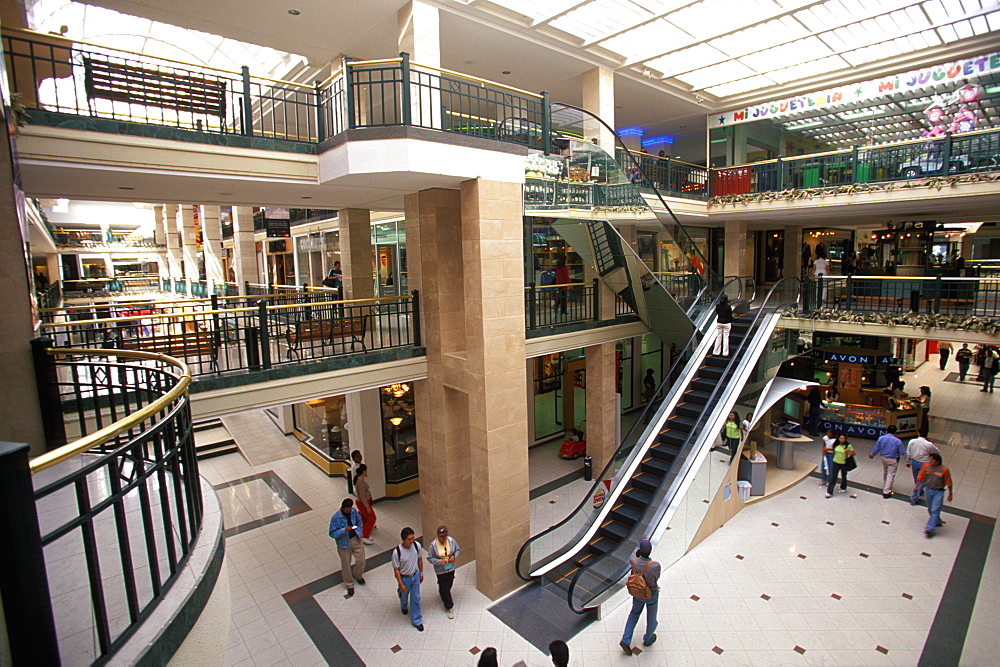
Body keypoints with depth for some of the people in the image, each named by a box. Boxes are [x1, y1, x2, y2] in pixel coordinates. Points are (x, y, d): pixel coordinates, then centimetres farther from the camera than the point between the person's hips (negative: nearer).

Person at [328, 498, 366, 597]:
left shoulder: (354, 511, -10)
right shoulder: (336, 517, -23)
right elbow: (332, 533, -18)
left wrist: (358, 531, -3)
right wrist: (344, 529, -31)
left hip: (355, 539, 3)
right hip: (344, 543, -3)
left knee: (361, 560, 10)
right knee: (346, 564, 12)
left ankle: (358, 575, 43)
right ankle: (350, 585, 35)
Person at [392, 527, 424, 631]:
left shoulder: (417, 545, -20)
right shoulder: (397, 552, -32)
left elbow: (420, 560, -2)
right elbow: (396, 569, -19)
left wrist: (421, 574, 8)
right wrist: (401, 584, -14)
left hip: (415, 576, 2)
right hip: (404, 578, -2)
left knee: (416, 598, 13)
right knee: (404, 596, 25)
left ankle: (416, 621, 33)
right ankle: (404, 607, 60)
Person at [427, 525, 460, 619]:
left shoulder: (451, 540, -13)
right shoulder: (433, 545, -21)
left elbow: (457, 550, 3)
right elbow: (430, 558, -13)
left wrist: (454, 556, -16)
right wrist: (439, 562, -27)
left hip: (451, 568, 3)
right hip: (440, 570, -3)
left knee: (449, 585, 23)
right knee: (444, 588, 5)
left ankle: (445, 598, 54)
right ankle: (449, 608, 24)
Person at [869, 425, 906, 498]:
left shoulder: (881, 438, -11)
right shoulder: (898, 441, -20)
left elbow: (876, 448, 0)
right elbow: (903, 453, -13)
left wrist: (872, 455, 17)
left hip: (884, 458, 4)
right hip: (893, 460, -4)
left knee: (884, 472, 24)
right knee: (891, 475, 3)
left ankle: (884, 487, 40)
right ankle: (886, 492, 3)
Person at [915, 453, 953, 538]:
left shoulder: (944, 470, -13)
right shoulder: (926, 466, -5)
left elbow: (948, 483, -4)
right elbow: (920, 477, 5)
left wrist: (950, 494, -1)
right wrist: (918, 486, -2)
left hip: (938, 492, -4)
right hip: (928, 490, 4)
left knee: (935, 510, -7)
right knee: (930, 509, 19)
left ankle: (930, 529, -6)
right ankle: (937, 522, 44)